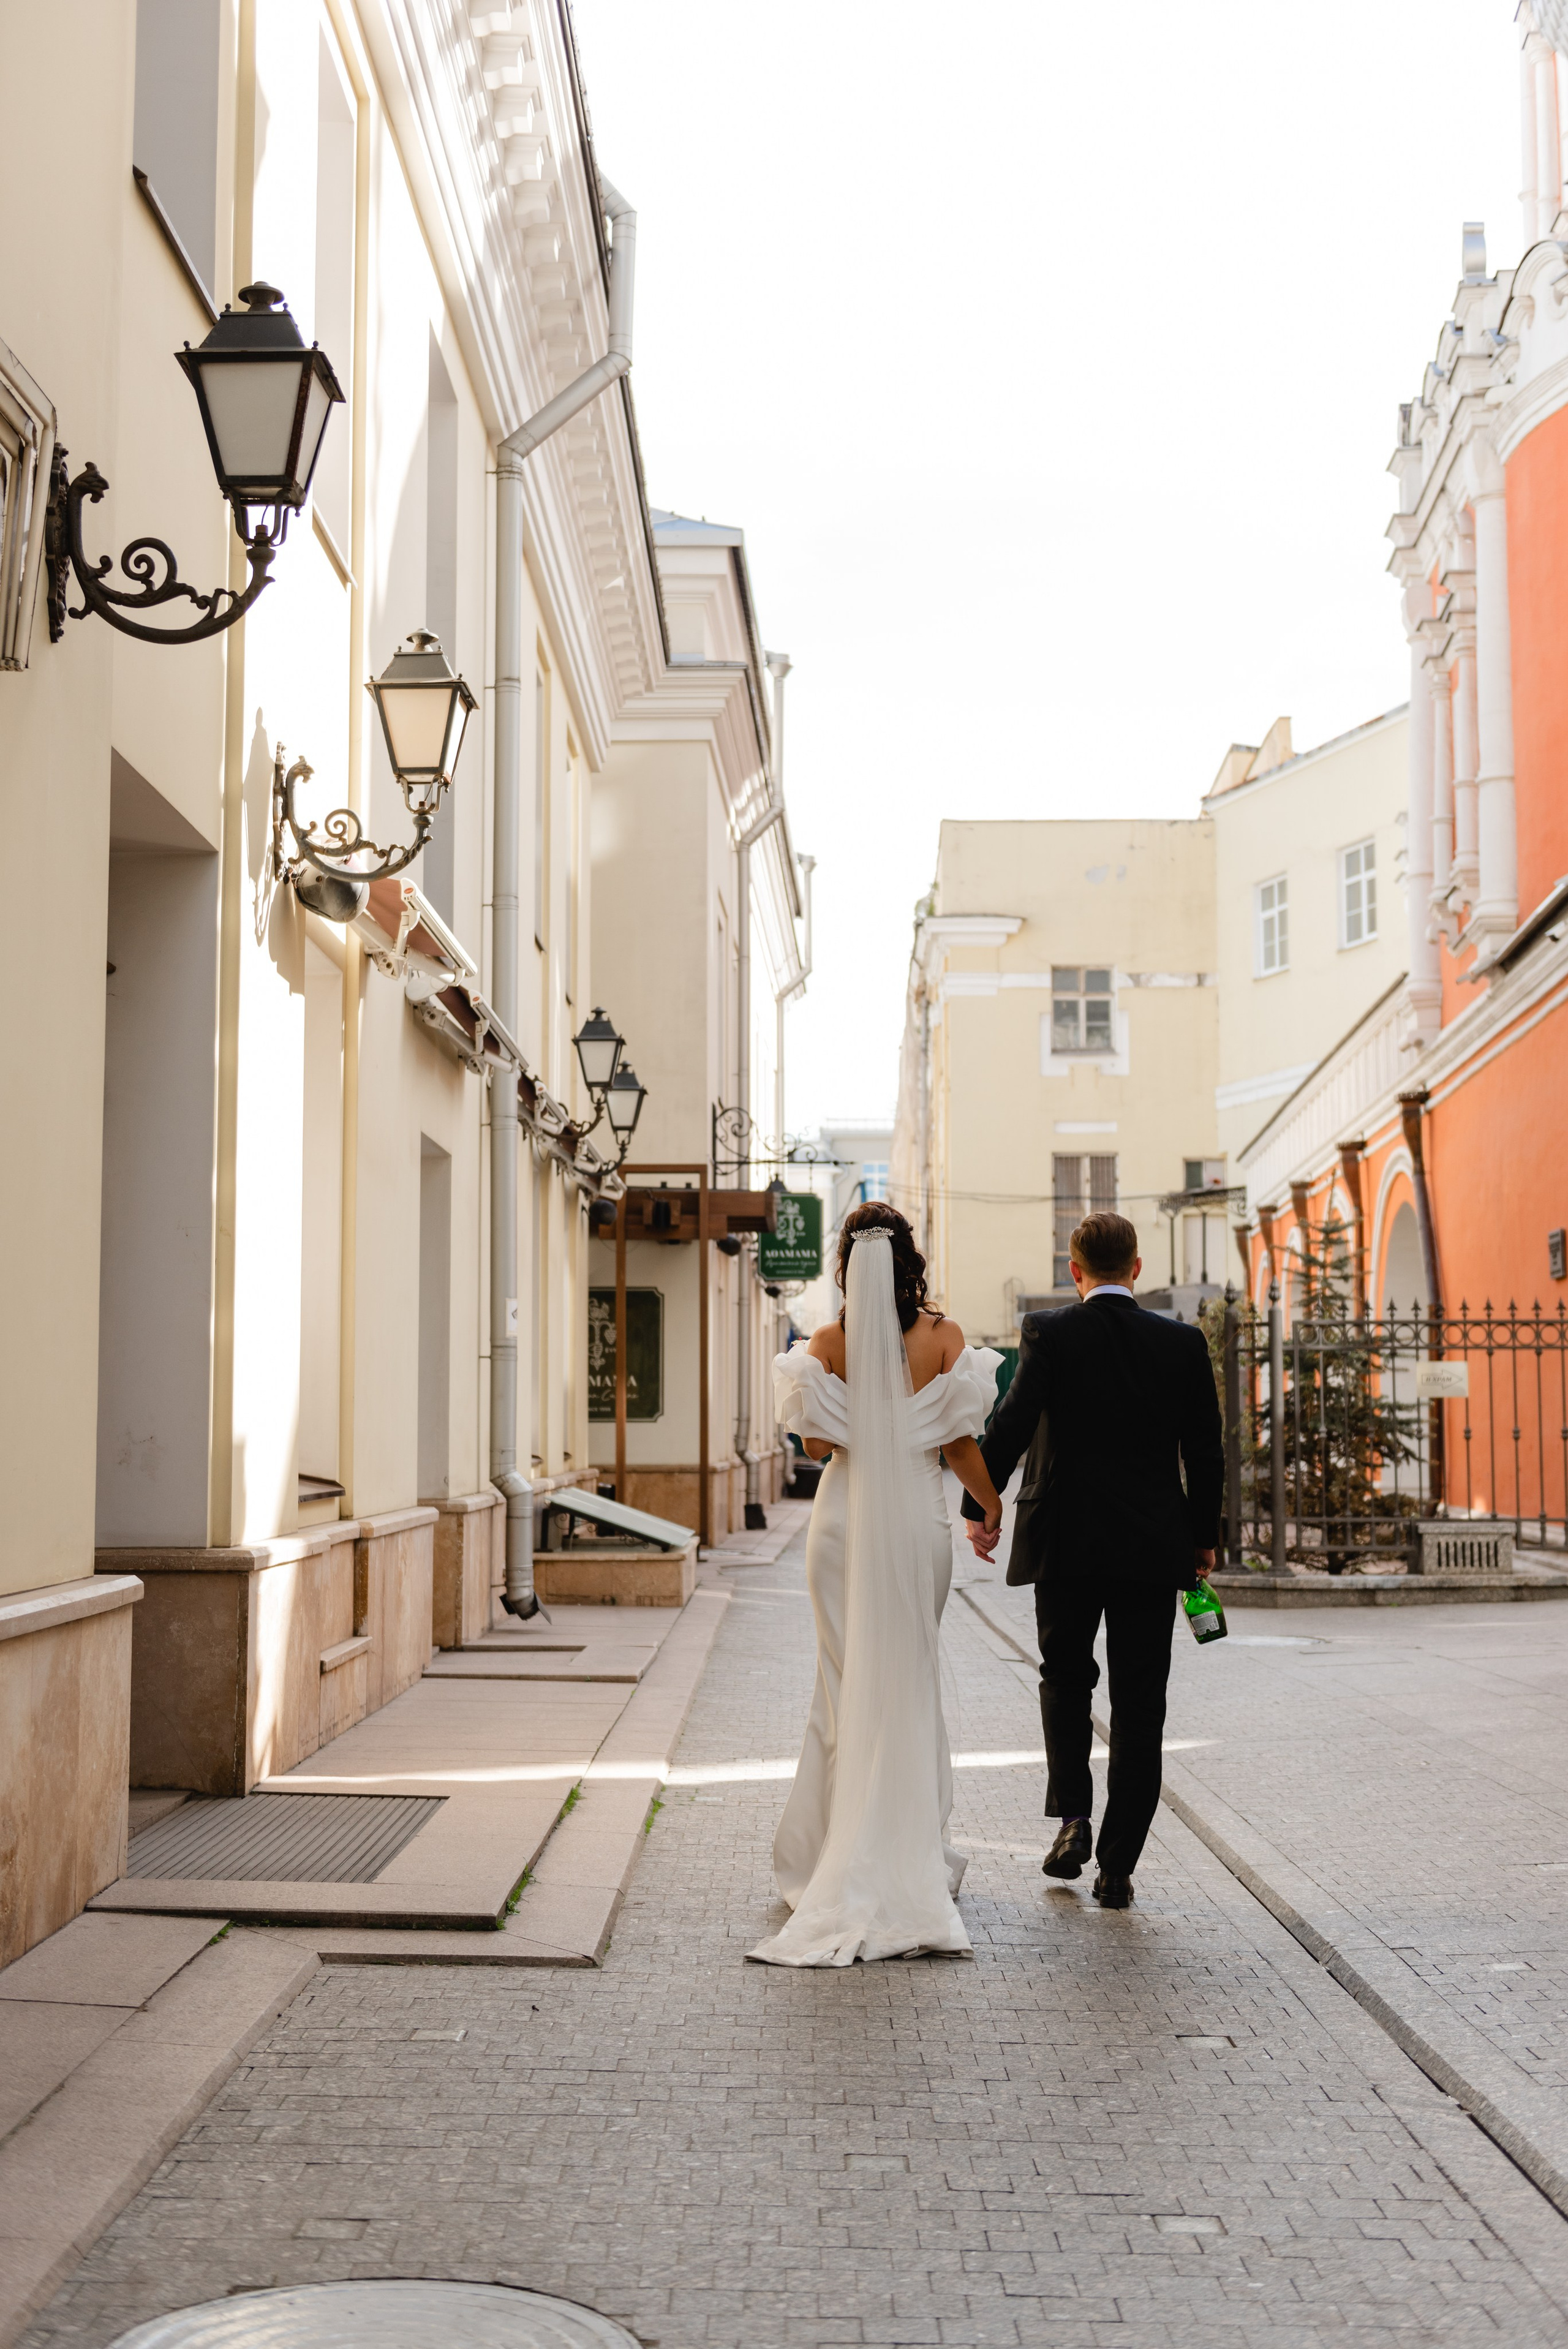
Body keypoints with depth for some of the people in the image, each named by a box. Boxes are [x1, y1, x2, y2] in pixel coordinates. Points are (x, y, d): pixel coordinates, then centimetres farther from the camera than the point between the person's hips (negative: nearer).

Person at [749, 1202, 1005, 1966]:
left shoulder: (830, 1344, -5)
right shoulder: (942, 1338, -6)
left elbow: (818, 1444, -4)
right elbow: (958, 1444, -4)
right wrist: (990, 1503, 12)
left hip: (846, 1516, 0)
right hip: (918, 1519, 0)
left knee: (848, 1680, 10)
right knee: (911, 1680, 11)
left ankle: (843, 1855, 13)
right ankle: (909, 1853, 16)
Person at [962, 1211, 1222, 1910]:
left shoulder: (1049, 1333, -6)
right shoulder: (1183, 1342, 1)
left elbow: (1012, 1424, -15)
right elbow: (1207, 1452, 2)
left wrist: (979, 1506, -2)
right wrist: (1203, 1537, 14)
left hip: (1065, 1542, -1)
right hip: (1154, 1549, 1)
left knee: (1065, 1678, 20)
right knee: (1139, 1707, 7)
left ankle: (1072, 1817, 6)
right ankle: (1117, 1867, 7)